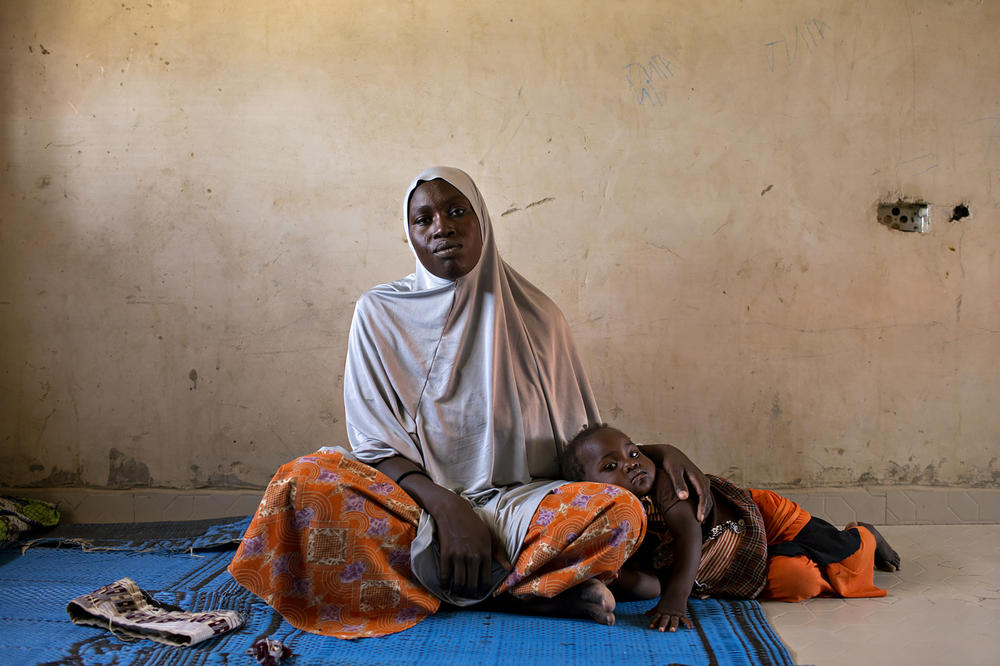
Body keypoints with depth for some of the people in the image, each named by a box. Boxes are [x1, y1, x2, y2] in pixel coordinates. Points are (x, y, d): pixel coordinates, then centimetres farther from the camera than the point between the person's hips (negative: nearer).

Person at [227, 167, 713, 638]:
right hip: (415, 501, 1)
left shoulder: (534, 313, 7)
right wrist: (445, 506, -21)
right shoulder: (381, 312, 3)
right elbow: (375, 442, -4)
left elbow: (582, 441, 13)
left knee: (621, 513, -28)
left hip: (517, 500, -1)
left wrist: (656, 452, -6)